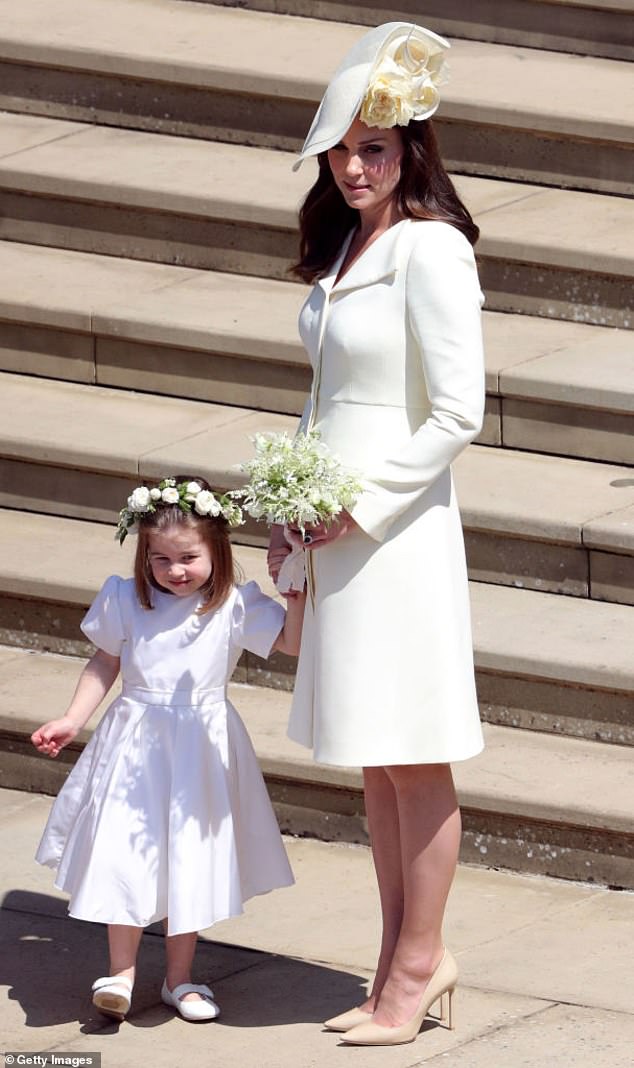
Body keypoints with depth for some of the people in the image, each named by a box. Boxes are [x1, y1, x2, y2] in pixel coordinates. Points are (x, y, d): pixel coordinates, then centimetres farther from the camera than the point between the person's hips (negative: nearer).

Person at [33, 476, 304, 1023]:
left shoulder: (235, 608, -5)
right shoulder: (126, 600, -2)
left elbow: (294, 642, -6)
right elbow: (105, 664, 8)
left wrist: (296, 594, -20)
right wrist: (71, 721, 2)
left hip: (202, 748, 0)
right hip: (136, 746, 0)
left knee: (191, 858, 6)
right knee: (124, 853, -6)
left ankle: (180, 976, 19)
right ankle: (121, 970, 7)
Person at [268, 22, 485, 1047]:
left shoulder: (430, 249, -14)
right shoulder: (344, 243, 12)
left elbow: (457, 414, -17)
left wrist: (361, 505, -14)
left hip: (399, 528, -9)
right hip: (336, 528, 9)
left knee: (412, 762, 0)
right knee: (374, 763, 13)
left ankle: (419, 963, 8)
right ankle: (405, 962, 20)